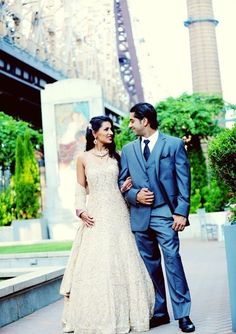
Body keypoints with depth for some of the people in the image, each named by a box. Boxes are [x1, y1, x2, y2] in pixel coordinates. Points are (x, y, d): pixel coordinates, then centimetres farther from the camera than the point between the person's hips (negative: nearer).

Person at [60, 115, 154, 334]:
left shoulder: (116, 156, 10)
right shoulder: (83, 158, 5)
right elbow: (80, 190, 6)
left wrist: (126, 187, -3)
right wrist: (81, 210, -9)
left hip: (118, 214, 2)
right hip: (96, 216, -2)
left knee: (121, 263, 2)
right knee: (96, 265, -4)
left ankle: (124, 313, 12)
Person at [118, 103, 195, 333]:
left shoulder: (174, 144, 3)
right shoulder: (128, 150, 14)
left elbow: (183, 181, -1)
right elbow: (121, 183, 14)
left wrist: (181, 212, -9)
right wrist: (135, 195, -6)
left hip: (165, 213, -4)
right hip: (139, 216, 4)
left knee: (172, 259, -10)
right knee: (150, 265, 8)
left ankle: (182, 314, -3)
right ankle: (159, 312, 17)